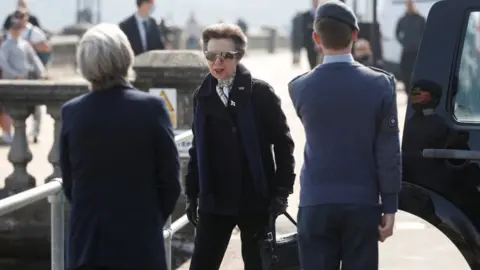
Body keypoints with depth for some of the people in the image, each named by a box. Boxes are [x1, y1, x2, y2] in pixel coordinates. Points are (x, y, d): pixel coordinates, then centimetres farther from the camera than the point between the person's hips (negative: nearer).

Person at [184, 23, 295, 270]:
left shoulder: (259, 92, -6)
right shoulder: (203, 96, 7)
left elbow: (282, 143, -5)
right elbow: (198, 149, 12)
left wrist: (281, 191, -10)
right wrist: (192, 194, 9)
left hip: (255, 199, -3)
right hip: (214, 200, 3)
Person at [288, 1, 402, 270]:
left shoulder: (301, 87, -3)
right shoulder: (380, 84, -6)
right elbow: (388, 152, -6)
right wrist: (390, 207, 0)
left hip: (316, 205, 0)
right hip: (363, 205, 0)